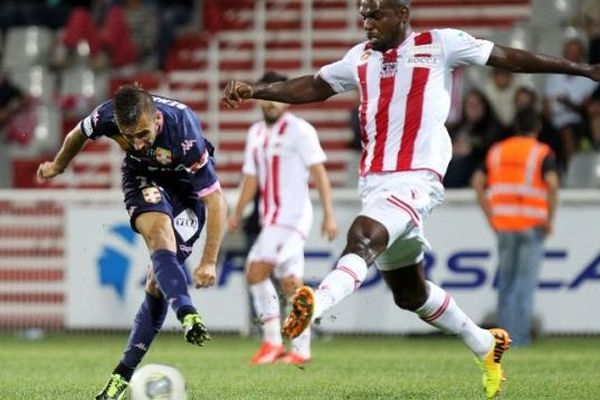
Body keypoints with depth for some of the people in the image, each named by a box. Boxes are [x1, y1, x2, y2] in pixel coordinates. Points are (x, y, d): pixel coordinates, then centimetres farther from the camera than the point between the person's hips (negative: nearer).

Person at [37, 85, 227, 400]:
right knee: (161, 236, -32)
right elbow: (78, 135, -1)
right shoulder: (108, 115, -28)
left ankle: (124, 373, 3)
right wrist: (57, 167, 19)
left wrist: (209, 262, -34)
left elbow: (215, 202, -31)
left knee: (159, 284, -5)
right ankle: (186, 315, -53)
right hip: (144, 179, 2)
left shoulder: (185, 135, -38)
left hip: (187, 190, -2)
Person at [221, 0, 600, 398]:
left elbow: (509, 58, 5)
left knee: (362, 236, -32)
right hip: (374, 182, 7)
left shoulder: (439, 45, 2)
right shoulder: (361, 58, 17)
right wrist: (255, 91, 11)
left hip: (416, 179, -7)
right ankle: (486, 346, 30)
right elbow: (312, 87, 23)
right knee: (409, 292, 13)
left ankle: (315, 305, -54)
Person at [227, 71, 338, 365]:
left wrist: (328, 214, -14)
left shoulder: (300, 130, -5)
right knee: (290, 284, 7)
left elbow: (319, 173, -9)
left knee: (257, 271, -18)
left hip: (292, 216, -7)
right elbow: (251, 178, 21)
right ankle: (301, 349, 10)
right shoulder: (256, 133, 16)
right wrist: (238, 213, 10)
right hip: (271, 219, 7)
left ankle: (272, 341, -15)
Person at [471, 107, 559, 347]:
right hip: (532, 224, -3)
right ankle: (520, 336, -6)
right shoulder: (543, 153, -2)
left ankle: (505, 334, 10)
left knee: (505, 283, 12)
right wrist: (550, 219, -8)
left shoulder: (496, 151, 11)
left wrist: (490, 216, 9)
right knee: (526, 283, -2)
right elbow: (552, 184, -16)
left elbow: (478, 183, 6)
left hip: (503, 225, 4)